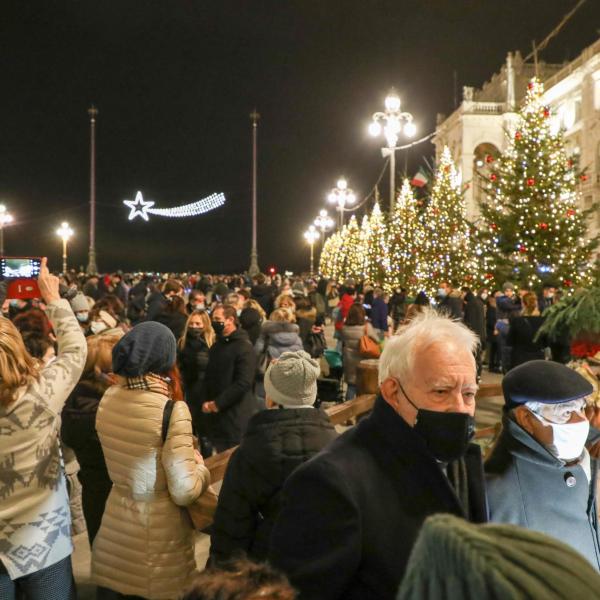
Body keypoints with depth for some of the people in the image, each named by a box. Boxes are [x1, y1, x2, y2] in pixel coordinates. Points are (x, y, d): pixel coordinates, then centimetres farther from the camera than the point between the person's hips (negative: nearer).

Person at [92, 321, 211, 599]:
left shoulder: (108, 398, -6)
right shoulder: (172, 411, -23)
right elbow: (184, 491, -21)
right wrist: (201, 466, -2)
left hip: (115, 524, 5)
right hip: (159, 534, -5)